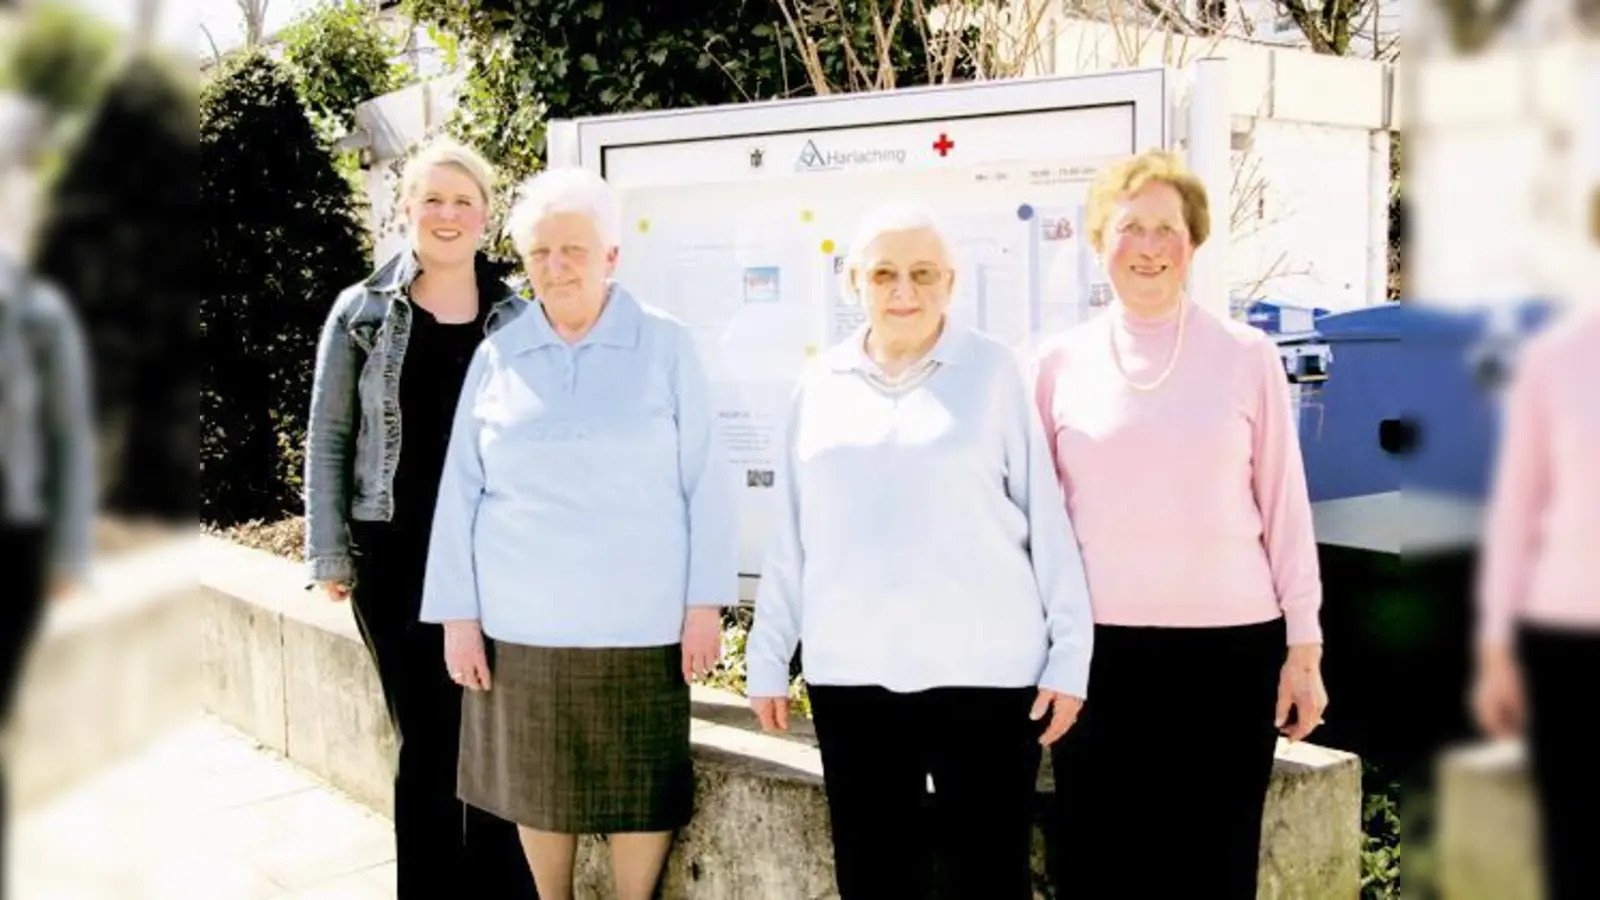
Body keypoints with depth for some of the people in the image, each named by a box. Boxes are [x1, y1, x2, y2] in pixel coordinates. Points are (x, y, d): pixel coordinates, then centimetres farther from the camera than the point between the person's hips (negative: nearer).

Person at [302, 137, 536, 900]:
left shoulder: (517, 318, 6)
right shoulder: (362, 311, 3)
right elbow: (328, 438, 3)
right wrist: (331, 555, -2)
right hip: (397, 555, -1)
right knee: (427, 744, 6)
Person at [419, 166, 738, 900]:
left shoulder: (666, 346, -2)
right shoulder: (497, 356, 4)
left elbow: (706, 483, -2)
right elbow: (460, 493, 5)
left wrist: (706, 602, -6)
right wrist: (458, 615, 1)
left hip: (638, 622, -2)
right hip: (522, 621, 2)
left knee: (641, 790, 5)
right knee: (538, 786, 12)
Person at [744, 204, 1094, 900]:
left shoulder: (994, 372, -1)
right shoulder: (822, 383, 8)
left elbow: (1046, 517, 0)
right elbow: (791, 534, 12)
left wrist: (1070, 655, -3)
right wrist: (768, 655, 12)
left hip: (983, 669, -3)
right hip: (850, 672, 3)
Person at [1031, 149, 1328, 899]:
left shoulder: (1247, 356, 0)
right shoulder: (1062, 361, 3)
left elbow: (1286, 505, 3)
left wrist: (1304, 645, 2)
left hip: (1229, 646, -1)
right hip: (1099, 649, 1)